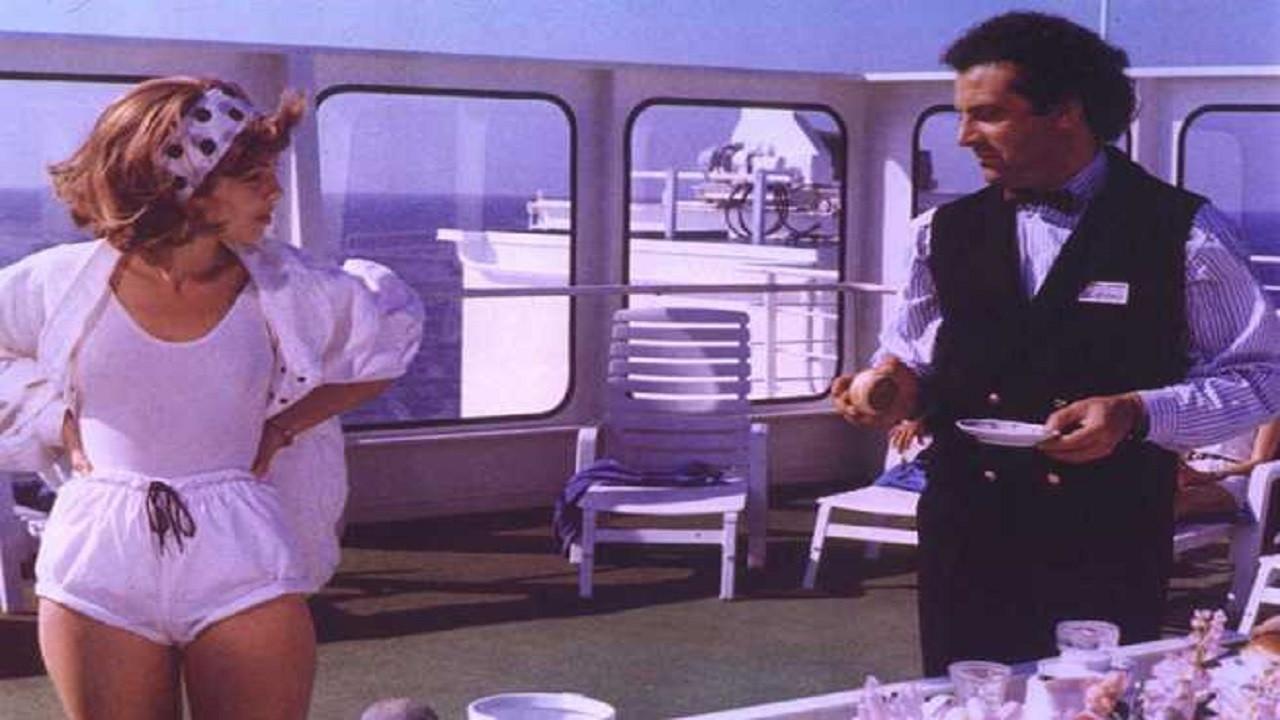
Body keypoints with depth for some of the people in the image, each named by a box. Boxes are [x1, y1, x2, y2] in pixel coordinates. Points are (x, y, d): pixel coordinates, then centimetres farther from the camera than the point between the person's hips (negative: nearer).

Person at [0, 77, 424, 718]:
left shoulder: (283, 290, 1)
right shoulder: (65, 282, -1)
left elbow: (391, 336, 16)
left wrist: (281, 427, 7)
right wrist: (60, 426, 2)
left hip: (241, 569, 0)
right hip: (99, 569, 0)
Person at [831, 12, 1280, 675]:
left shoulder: (1182, 232, -4)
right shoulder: (945, 232, 7)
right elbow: (914, 358, 18)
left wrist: (1138, 414, -16)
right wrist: (902, 389, -5)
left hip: (1109, 547, -3)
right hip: (965, 540, 3)